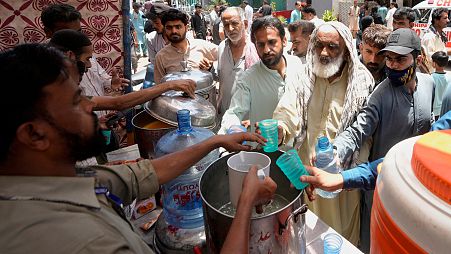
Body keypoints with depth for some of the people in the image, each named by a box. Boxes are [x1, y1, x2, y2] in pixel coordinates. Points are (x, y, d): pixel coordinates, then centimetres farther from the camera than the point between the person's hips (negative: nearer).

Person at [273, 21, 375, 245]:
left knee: (340, 228, 18)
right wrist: (278, 130, -36)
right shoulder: (305, 78, -3)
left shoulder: (361, 82, -9)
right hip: (306, 168, 2)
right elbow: (288, 113, -14)